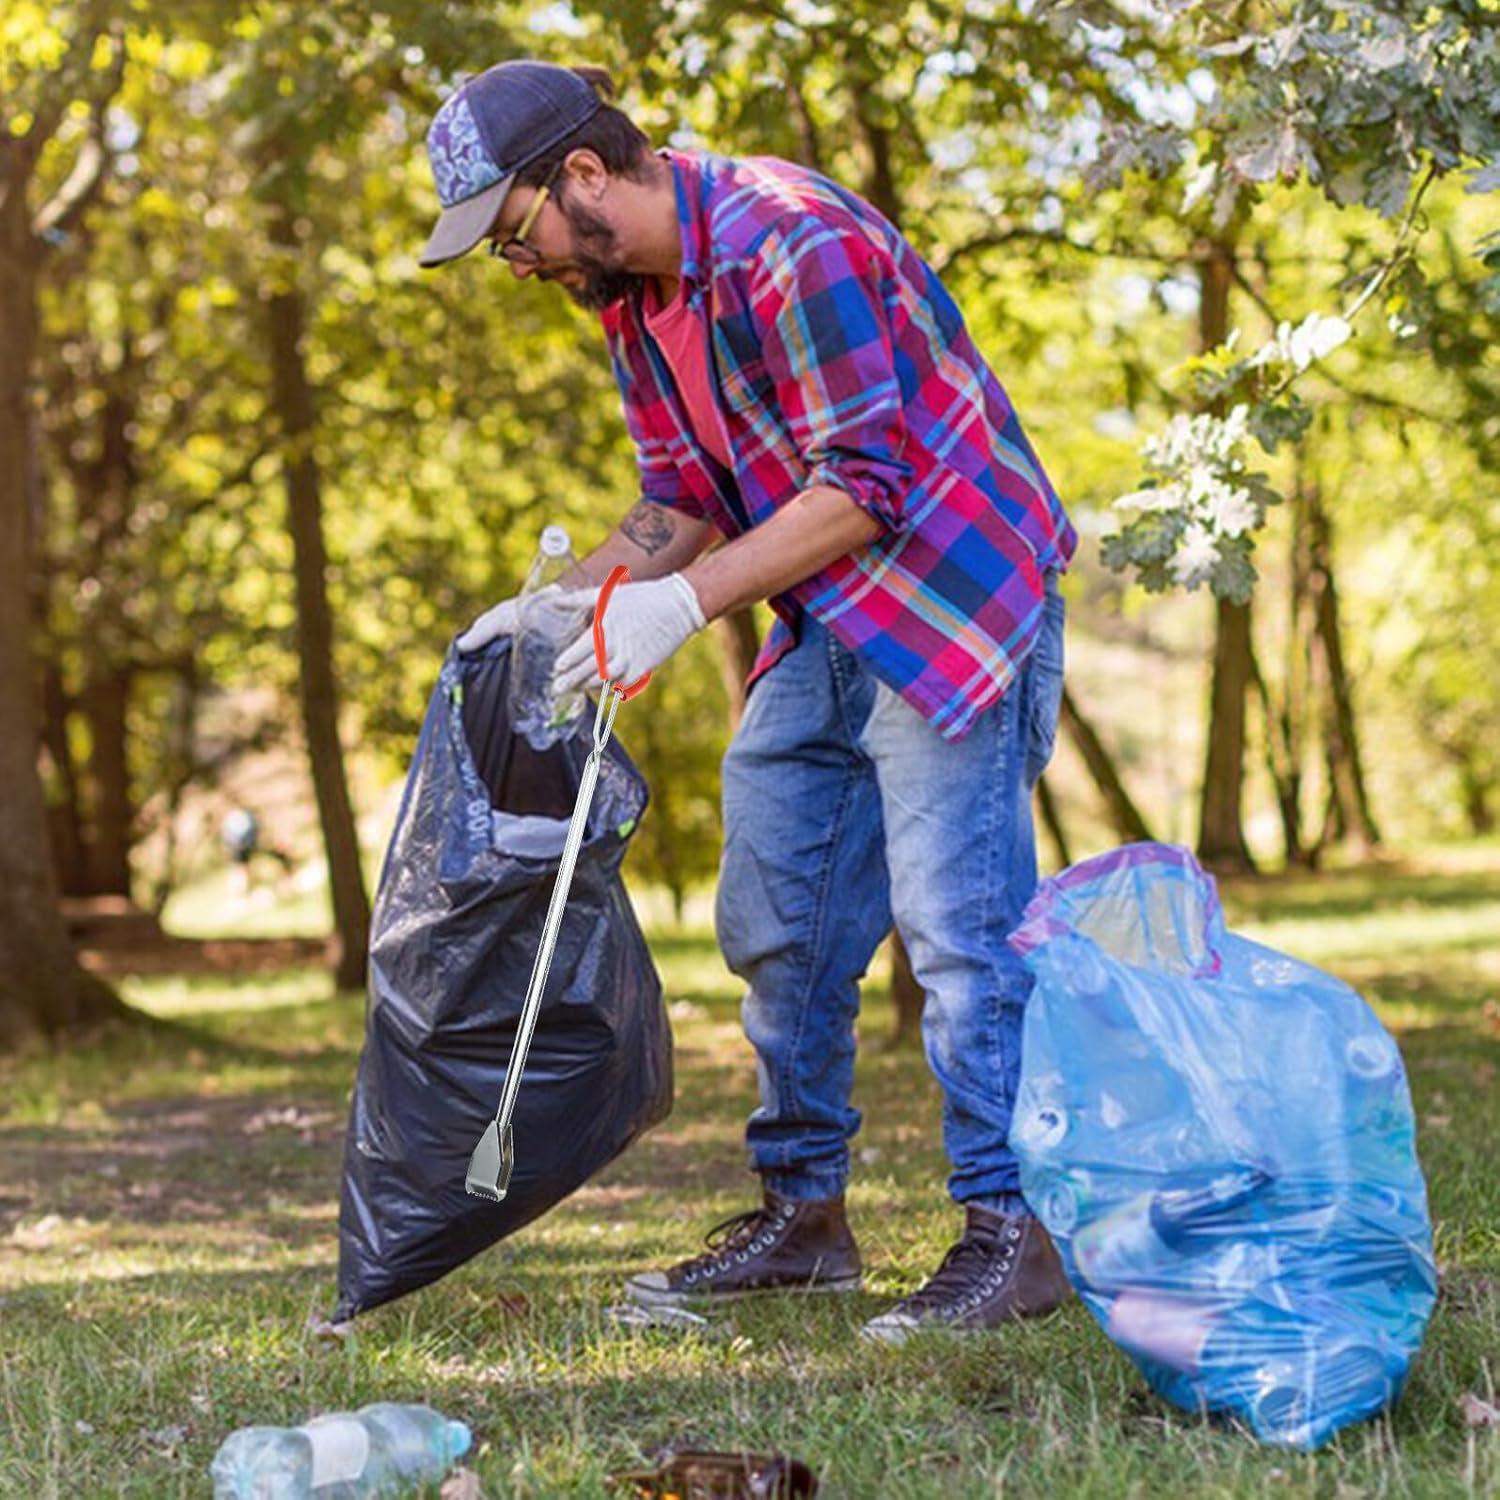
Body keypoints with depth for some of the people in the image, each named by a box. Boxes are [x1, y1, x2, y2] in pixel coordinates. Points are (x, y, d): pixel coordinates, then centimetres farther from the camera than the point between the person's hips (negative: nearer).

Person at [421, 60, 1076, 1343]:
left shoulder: (790, 240, -23)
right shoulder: (632, 297, 7)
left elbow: (863, 482, -25)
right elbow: (683, 503, 12)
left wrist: (685, 604, -27)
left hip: (951, 590, -9)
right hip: (826, 622, 9)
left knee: (954, 916, -12)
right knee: (775, 921, 9)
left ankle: (1012, 1232, -5)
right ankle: (802, 1211, 19)